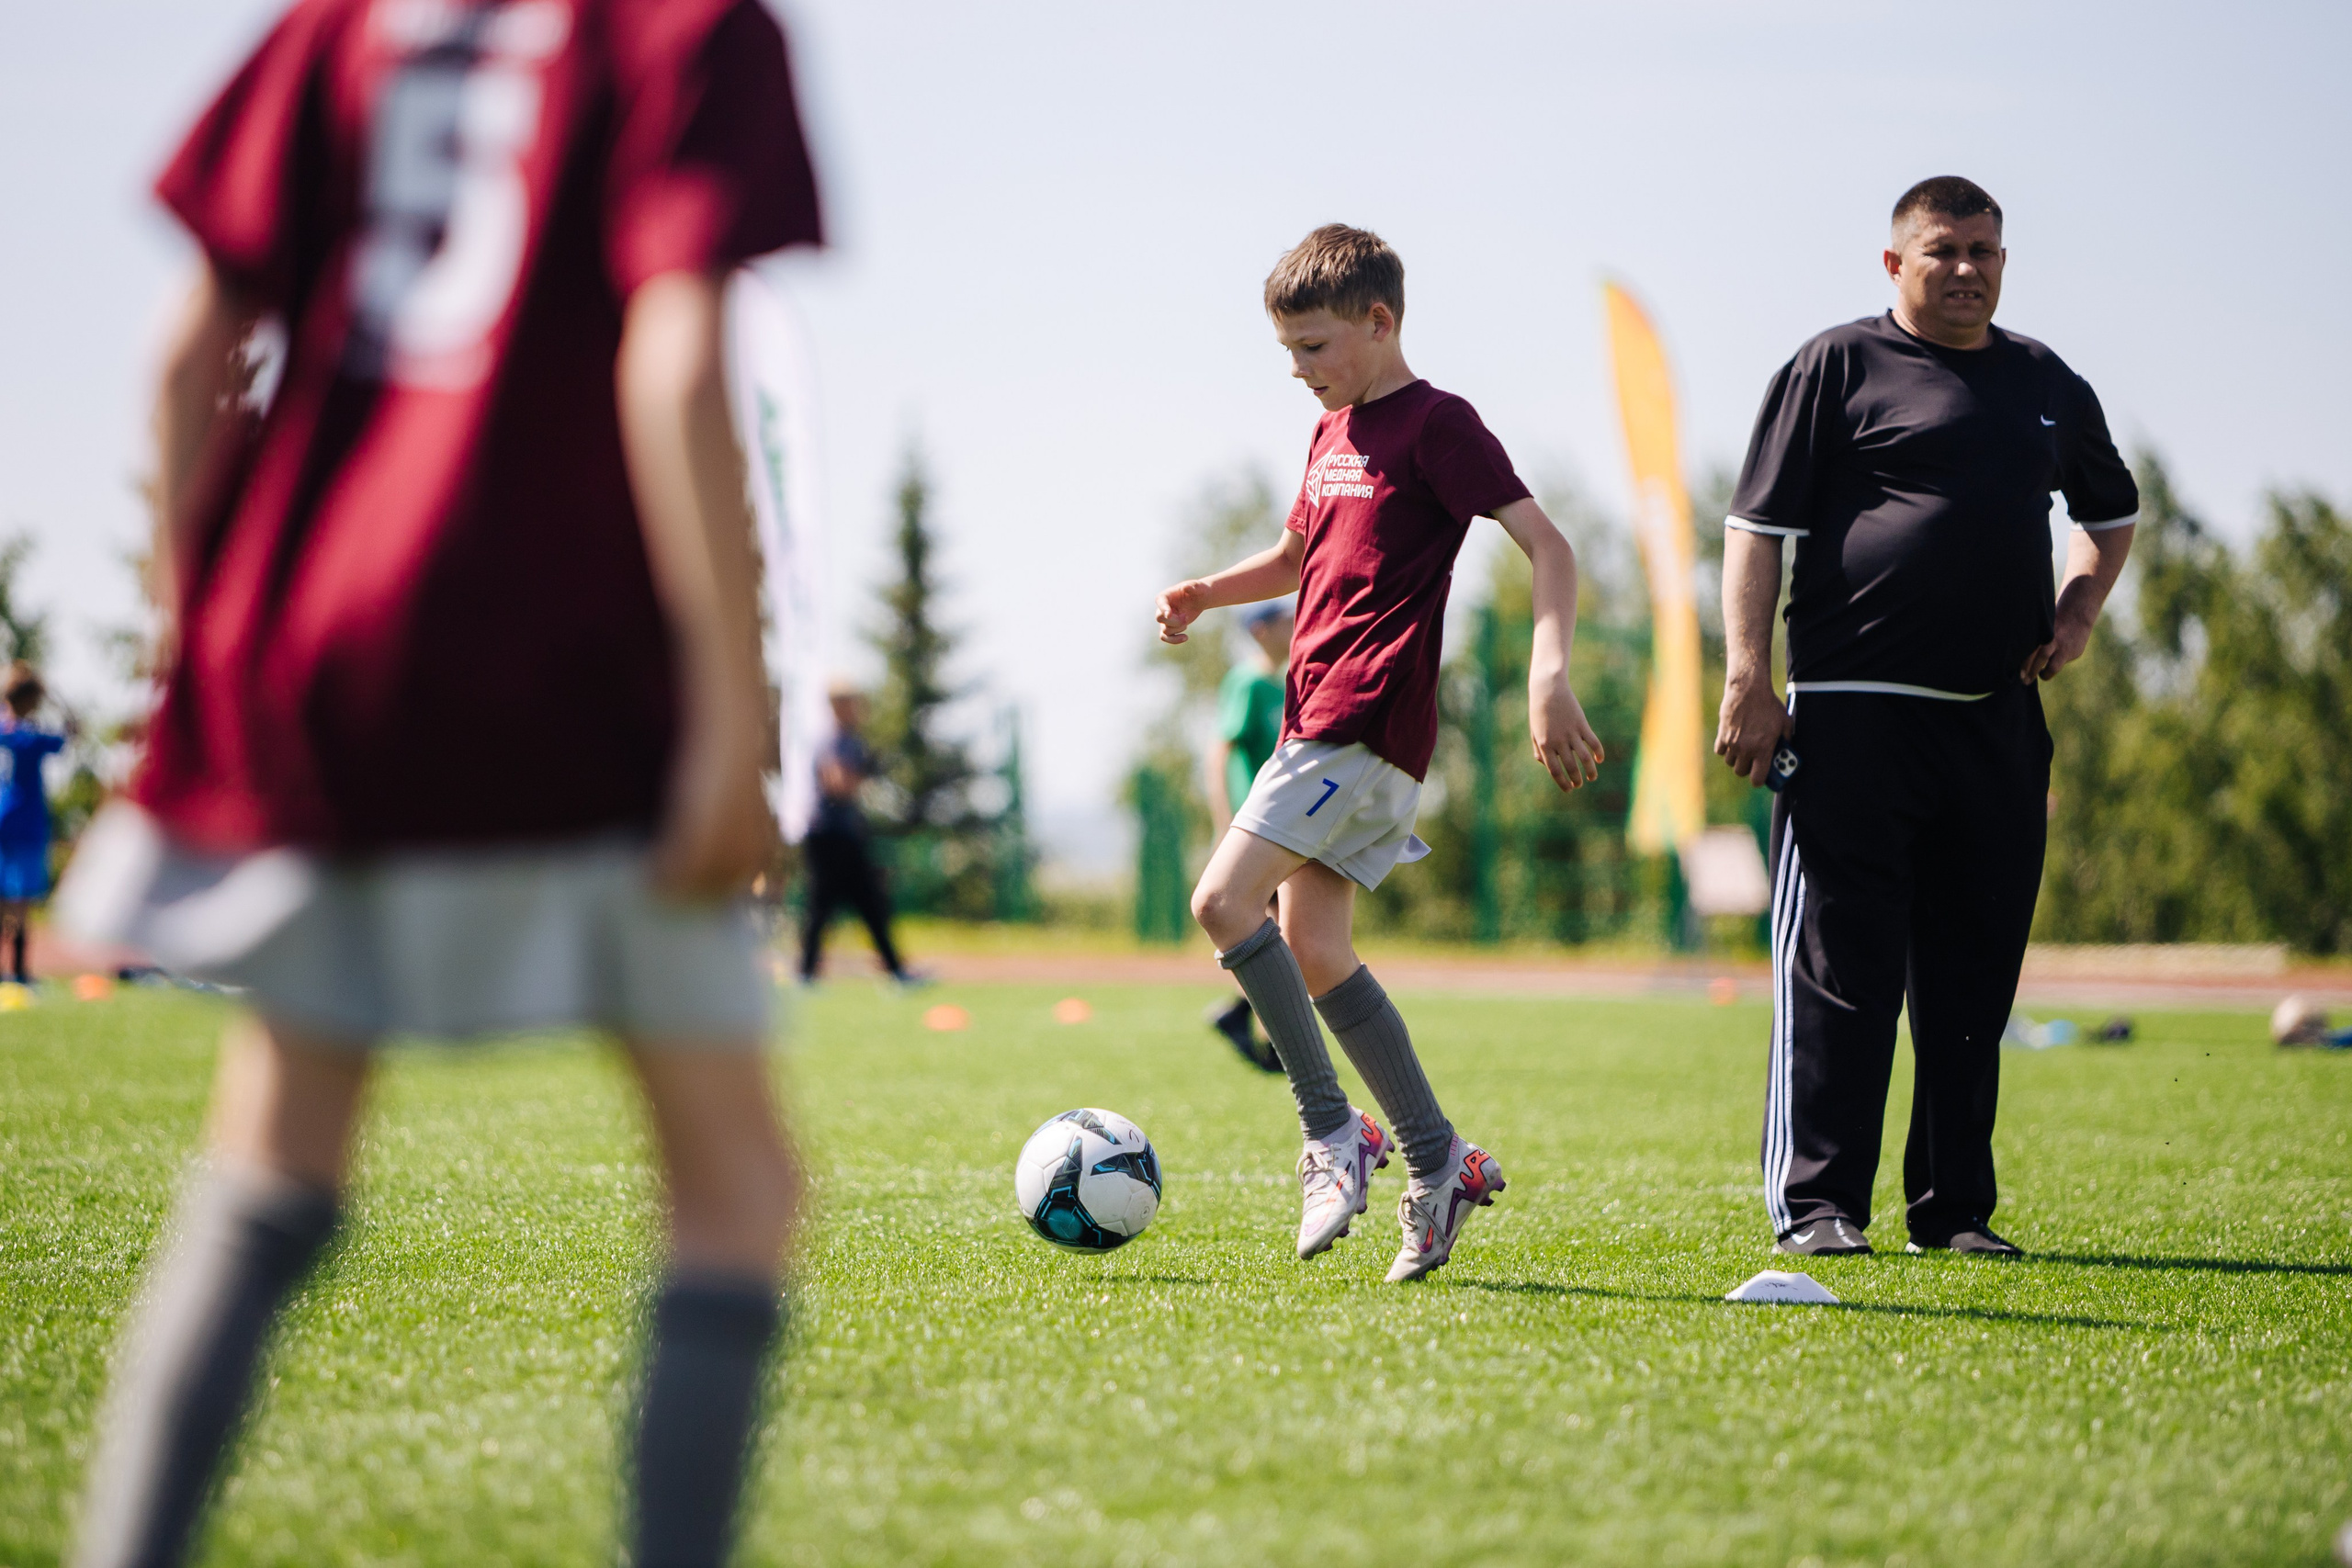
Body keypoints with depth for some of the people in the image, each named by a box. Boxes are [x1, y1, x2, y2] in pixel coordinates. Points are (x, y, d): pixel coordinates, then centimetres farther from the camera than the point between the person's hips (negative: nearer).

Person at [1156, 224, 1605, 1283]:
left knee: (1224, 899, -18)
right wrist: (1207, 592, 16)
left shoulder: (1436, 423, -8)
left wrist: (1548, 674, -29)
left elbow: (1546, 546, -15)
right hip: (1318, 716, 9)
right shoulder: (1333, 433, 19)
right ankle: (1435, 1161, 12)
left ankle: (1332, 1131, -11)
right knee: (1311, 949, 6)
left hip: (1367, 720, -9)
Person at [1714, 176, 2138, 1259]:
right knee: (1840, 970, -5)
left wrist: (2079, 610, 13)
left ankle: (1954, 1208, 15)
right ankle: (1816, 1202, -1)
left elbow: (2112, 511, 32)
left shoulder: (2047, 386, 17)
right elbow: (1758, 526, -3)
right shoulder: (1838, 367, 1)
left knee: (1974, 976, 7)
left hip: (1998, 721, 5)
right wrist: (1748, 678, -11)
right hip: (1853, 714, -5)